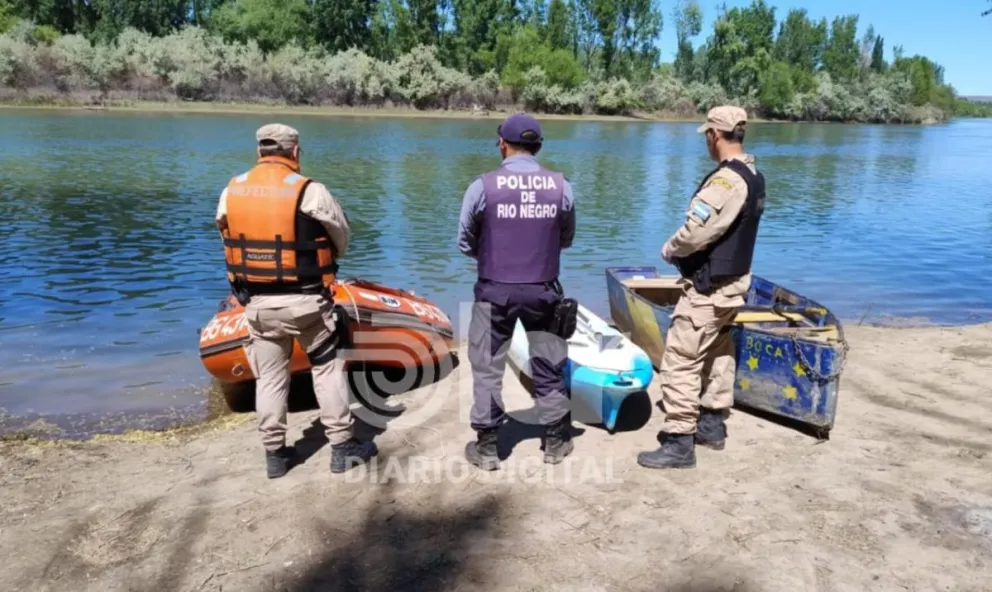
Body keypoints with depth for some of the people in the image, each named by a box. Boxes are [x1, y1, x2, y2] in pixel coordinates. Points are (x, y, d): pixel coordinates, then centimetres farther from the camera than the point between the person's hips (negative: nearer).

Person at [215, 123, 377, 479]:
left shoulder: (230, 192, 1)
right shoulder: (309, 191, -11)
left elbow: (231, 241, 8)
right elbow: (341, 239, 0)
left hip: (256, 302, 4)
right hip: (305, 300, -3)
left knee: (269, 377, 14)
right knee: (327, 369, 11)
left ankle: (275, 454, 22)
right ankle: (343, 447, 17)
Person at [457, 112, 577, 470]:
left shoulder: (483, 186, -10)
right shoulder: (561, 186, -4)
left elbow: (466, 243, -1)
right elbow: (566, 240, 8)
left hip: (495, 290, -2)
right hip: (543, 290, 2)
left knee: (487, 367, 11)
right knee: (549, 367, 15)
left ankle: (486, 448, 19)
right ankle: (555, 442, 27)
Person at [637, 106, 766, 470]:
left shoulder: (726, 179, -22)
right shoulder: (754, 177, 8)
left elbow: (695, 232, -26)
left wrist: (670, 249, -6)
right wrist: (682, 250, 7)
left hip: (708, 286, -10)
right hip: (734, 280, 10)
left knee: (680, 361, -5)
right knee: (718, 354, 20)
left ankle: (679, 443, 0)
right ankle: (712, 424, 33)